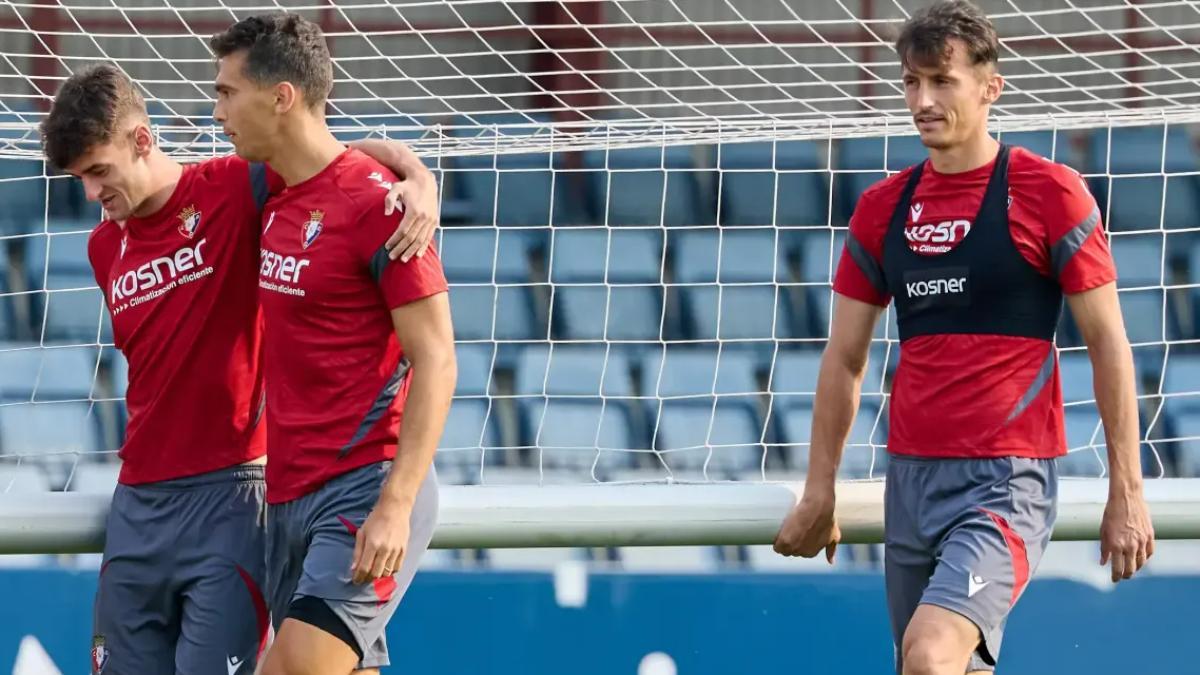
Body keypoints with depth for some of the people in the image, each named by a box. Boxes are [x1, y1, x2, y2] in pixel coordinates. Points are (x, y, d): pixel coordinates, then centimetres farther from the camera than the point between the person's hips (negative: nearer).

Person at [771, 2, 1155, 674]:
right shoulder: (883, 208, 10)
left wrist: (1127, 493, -5)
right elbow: (845, 359, 17)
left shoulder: (1049, 192, -4)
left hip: (1008, 478, -6)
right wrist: (820, 492, 14)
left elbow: (1108, 344, -3)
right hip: (911, 476, 6)